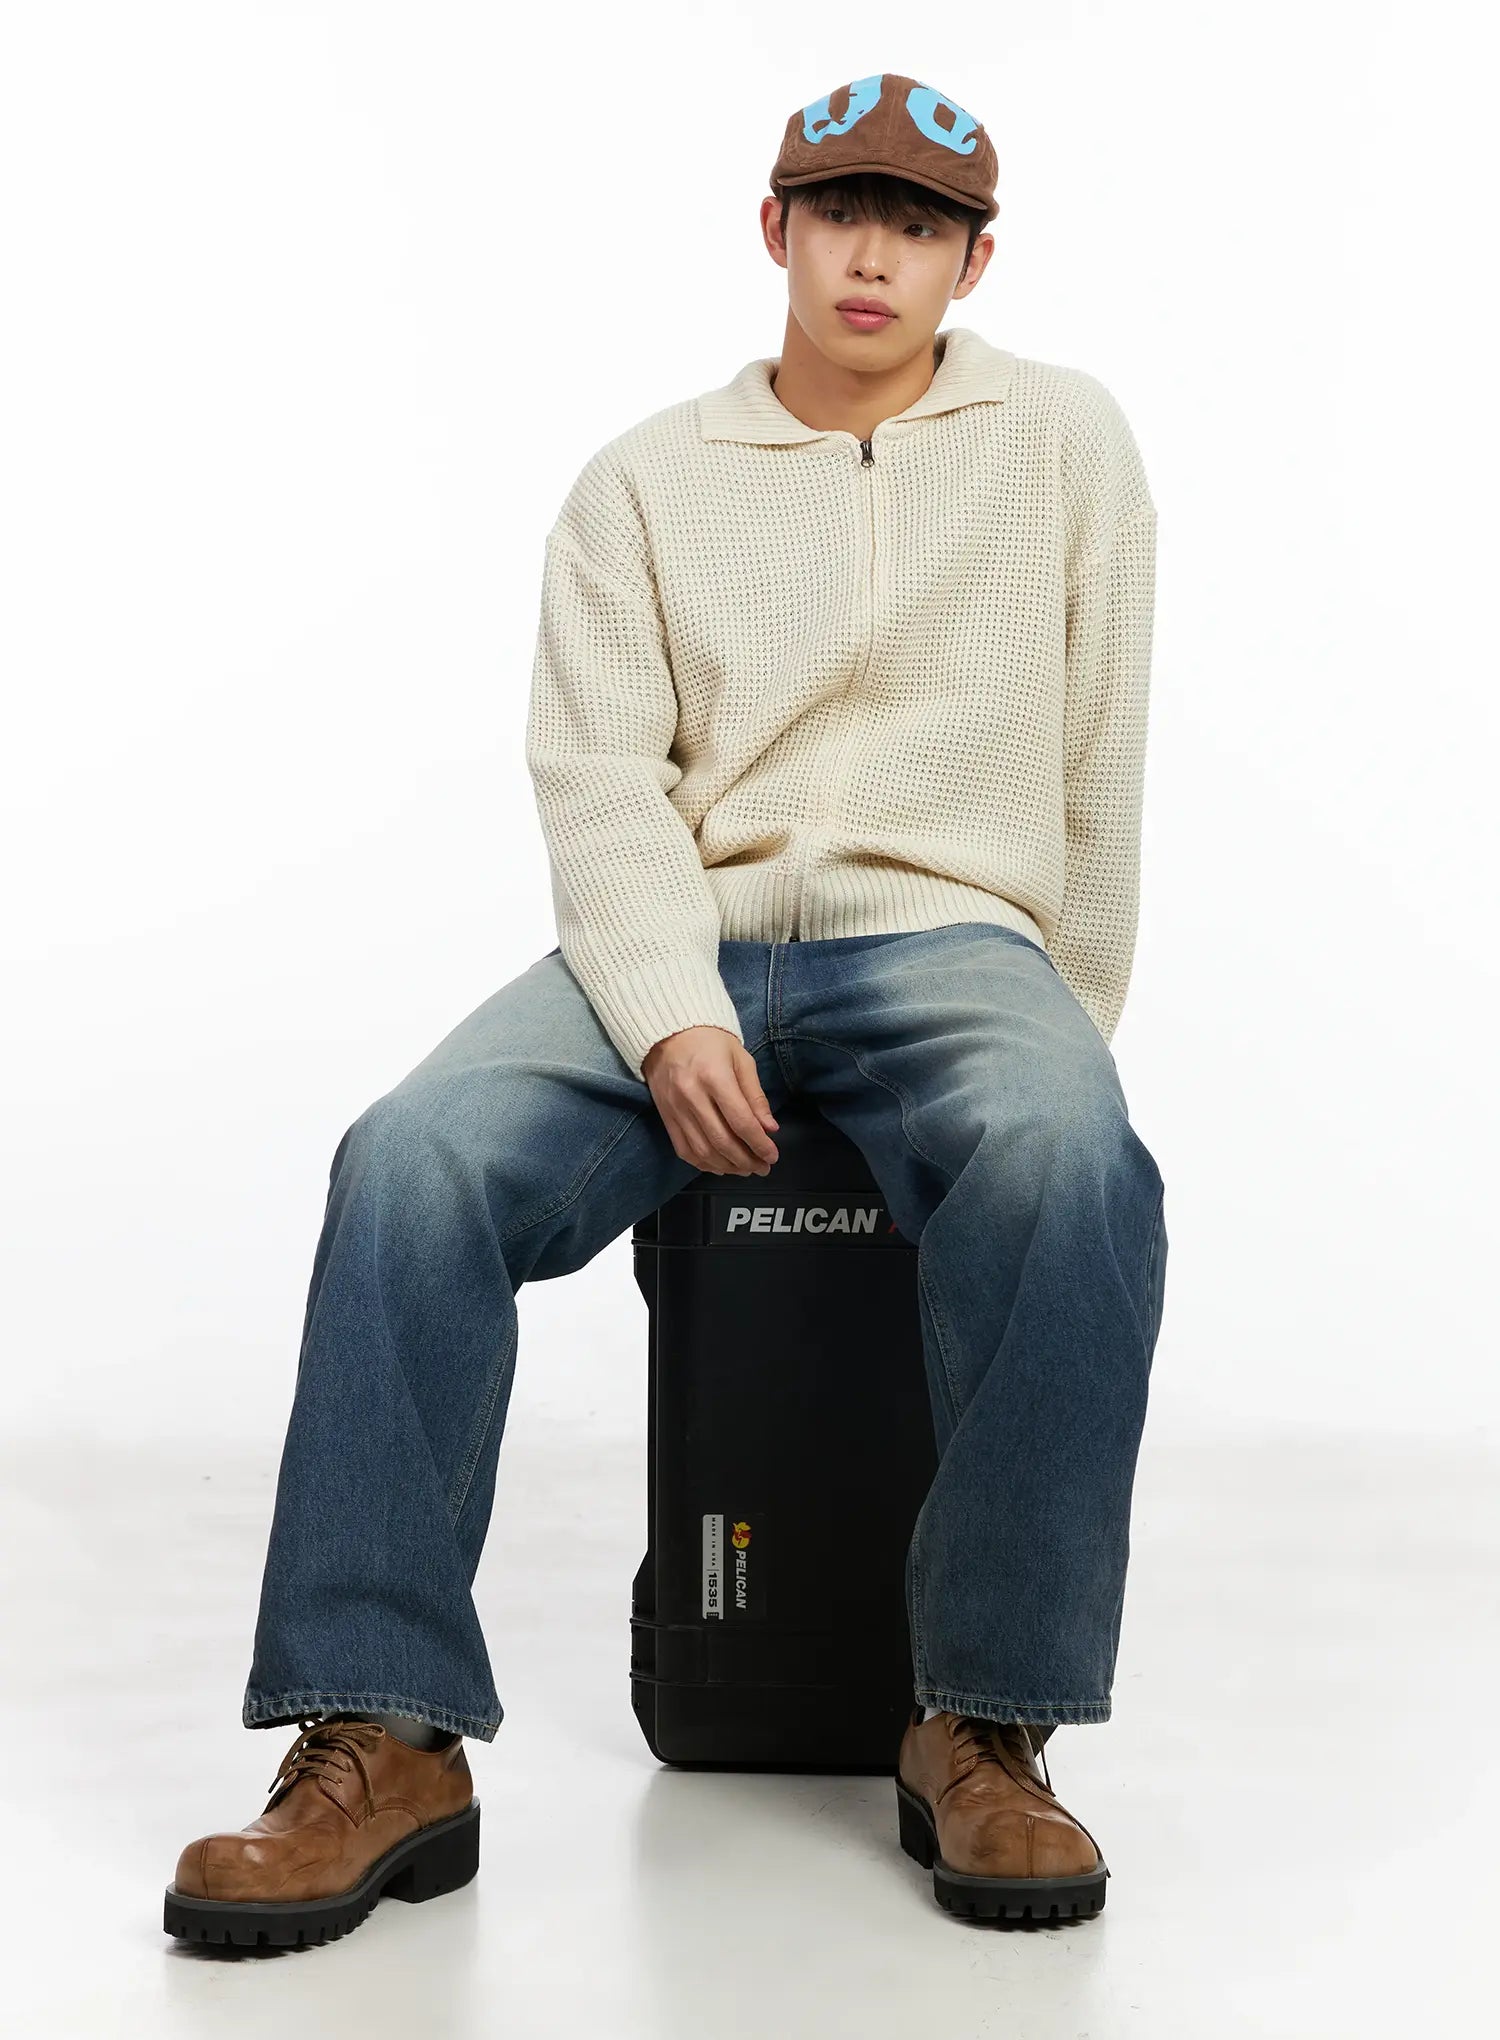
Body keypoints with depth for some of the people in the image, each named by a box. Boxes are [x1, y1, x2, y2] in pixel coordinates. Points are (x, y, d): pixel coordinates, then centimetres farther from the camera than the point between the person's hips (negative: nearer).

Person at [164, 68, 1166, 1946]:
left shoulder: (1063, 438, 12)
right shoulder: (649, 477, 12)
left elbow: (1097, 770, 12)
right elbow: (599, 774, 2)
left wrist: (1067, 1039, 10)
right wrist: (671, 1019, -15)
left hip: (947, 942, -1)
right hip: (680, 952, 1)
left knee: (1069, 1166, -36)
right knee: (413, 1160, -28)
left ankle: (985, 1733, -24)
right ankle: (383, 1748, -23)